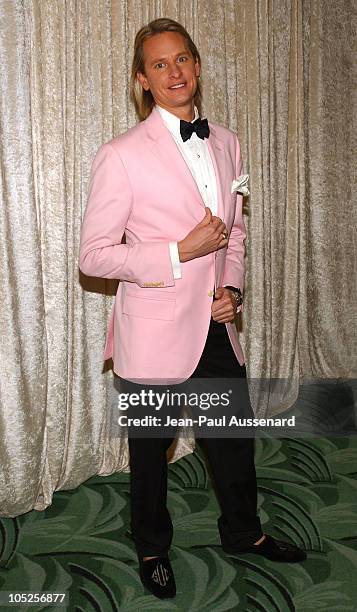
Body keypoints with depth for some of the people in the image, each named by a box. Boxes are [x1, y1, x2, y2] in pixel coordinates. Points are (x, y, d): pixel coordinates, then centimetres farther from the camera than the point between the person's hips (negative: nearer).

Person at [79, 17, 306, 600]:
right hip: (155, 333, -5)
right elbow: (93, 255, -13)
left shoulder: (225, 142, 5)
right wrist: (180, 253, -20)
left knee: (234, 437, 20)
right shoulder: (122, 155, -14)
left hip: (215, 327, 5)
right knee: (150, 450, 15)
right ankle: (152, 548, 41)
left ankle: (243, 531, 46)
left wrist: (233, 288, -2)